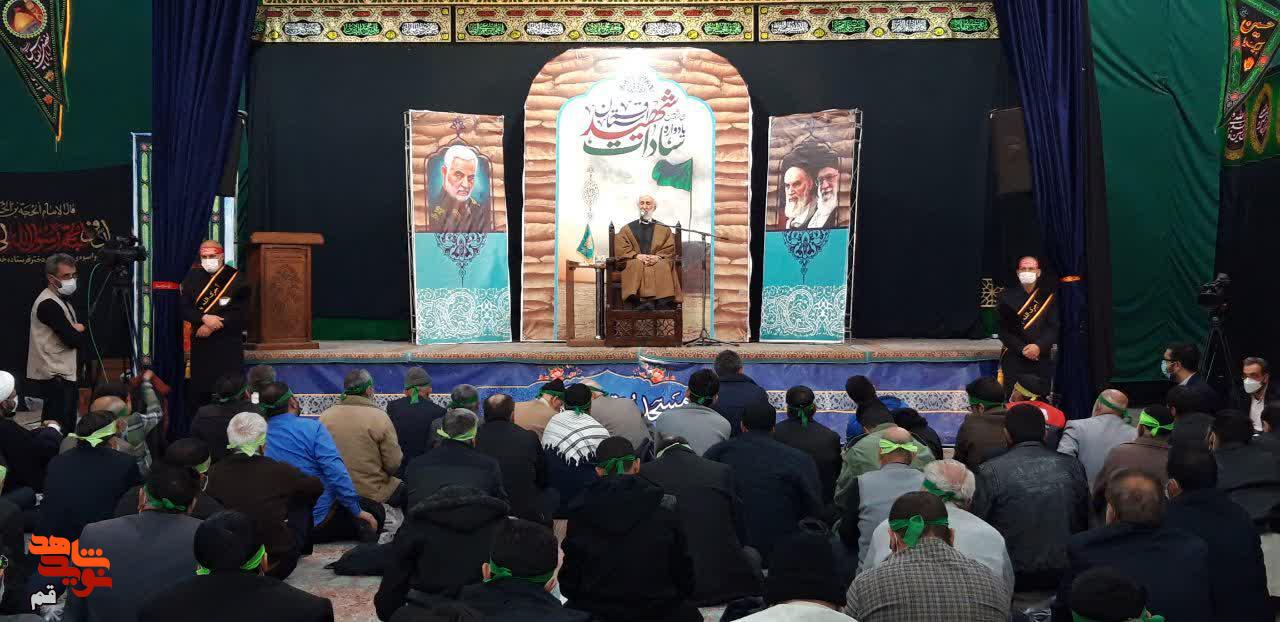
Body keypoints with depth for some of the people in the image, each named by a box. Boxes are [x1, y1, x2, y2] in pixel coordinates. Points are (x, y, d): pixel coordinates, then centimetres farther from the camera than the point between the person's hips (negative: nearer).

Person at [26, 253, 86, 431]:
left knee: (67, 428, 11)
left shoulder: (62, 300, 17)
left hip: (65, 374, 10)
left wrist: (78, 330, -2)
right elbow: (74, 340, -19)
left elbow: (75, 336, 18)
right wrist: (82, 332, 0)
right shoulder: (48, 304, -15)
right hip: (54, 377, -10)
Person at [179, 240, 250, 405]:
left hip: (229, 344, -3)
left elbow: (242, 313, -9)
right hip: (200, 343, 3)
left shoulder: (236, 278, -2)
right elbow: (183, 307, 2)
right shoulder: (193, 277, 8)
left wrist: (213, 327, -15)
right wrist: (204, 318, -16)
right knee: (200, 391, 3)